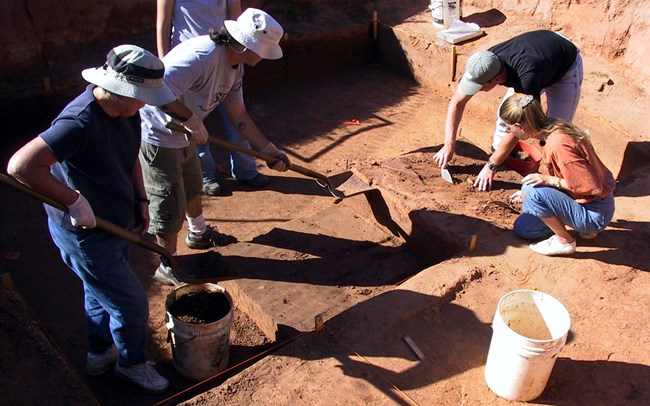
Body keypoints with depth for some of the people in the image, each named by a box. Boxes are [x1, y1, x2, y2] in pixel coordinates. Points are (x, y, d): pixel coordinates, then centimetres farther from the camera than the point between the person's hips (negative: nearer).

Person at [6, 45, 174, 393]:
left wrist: (140, 200, 5)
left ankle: (100, 354, 52)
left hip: (113, 222, 9)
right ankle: (132, 363, 33)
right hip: (86, 234, -9)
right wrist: (74, 201, -34)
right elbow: (21, 166, -41)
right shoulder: (79, 122, -33)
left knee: (102, 293, 28)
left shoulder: (126, 110, -6)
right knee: (131, 305, 5)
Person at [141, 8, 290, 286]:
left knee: (193, 189, 28)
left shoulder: (235, 67, 0)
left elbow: (238, 114, 7)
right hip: (157, 138, -9)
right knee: (170, 208, 3)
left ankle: (199, 233, 55)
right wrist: (192, 120, -28)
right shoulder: (201, 56, -31)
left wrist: (268, 150, 5)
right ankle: (168, 268, 24)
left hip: (183, 137, 9)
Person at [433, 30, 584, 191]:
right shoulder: (483, 65, -29)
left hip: (566, 67, -5)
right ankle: (498, 154, 11)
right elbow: (456, 102, -19)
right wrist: (449, 144, -23)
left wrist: (491, 166, -32)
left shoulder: (526, 78, -46)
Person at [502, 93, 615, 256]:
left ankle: (565, 241, -4)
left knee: (532, 192, -25)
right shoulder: (553, 128, -1)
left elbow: (591, 187, -27)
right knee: (523, 228, 10)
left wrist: (549, 180, -24)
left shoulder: (558, 144, -30)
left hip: (595, 215, -9)